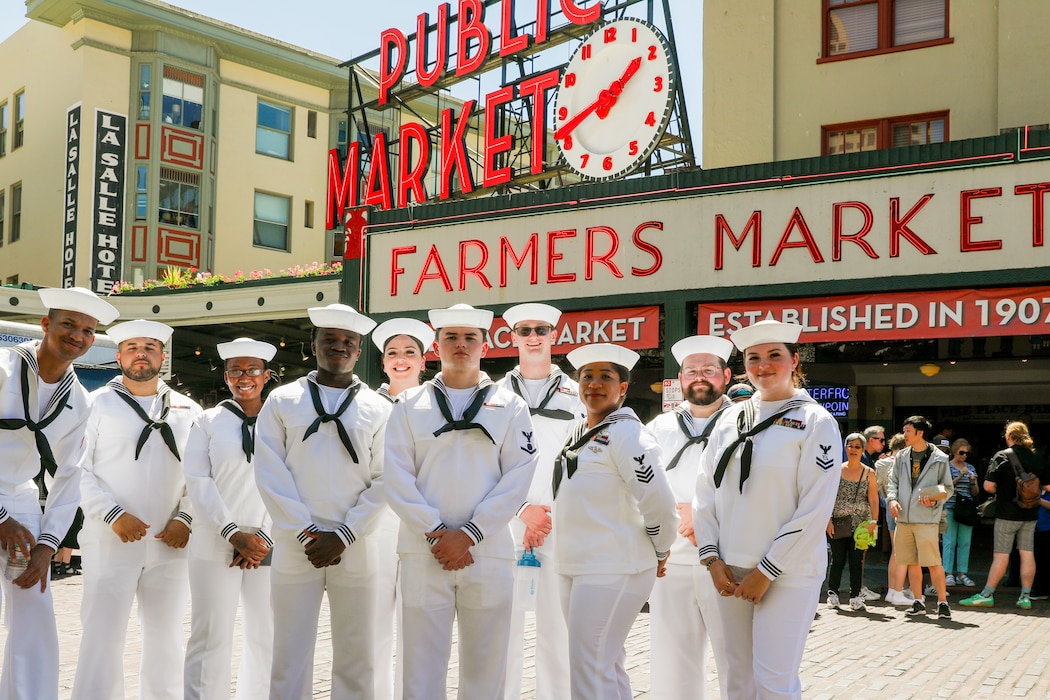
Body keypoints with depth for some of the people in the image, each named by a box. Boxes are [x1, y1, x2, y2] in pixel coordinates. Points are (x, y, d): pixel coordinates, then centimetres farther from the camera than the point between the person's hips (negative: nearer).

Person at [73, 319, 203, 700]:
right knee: (102, 637, -6)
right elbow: (78, 472, -3)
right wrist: (114, 515, -13)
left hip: (170, 544, 3)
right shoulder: (98, 404, 3)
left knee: (166, 638, 10)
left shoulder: (187, 410, 11)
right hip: (110, 541, -3)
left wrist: (185, 518, -4)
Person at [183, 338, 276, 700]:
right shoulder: (208, 421, 6)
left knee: (268, 637, 4)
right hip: (216, 545, -1)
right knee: (211, 637, -4)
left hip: (271, 546, 1)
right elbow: (198, 482, -2)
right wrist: (233, 533, -12)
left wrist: (265, 537, -9)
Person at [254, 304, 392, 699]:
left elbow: (383, 481, 1)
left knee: (355, 658, 6)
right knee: (290, 656, 2)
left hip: (355, 550, 1)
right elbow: (270, 474, 0)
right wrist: (306, 533, -8)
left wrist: (343, 537, -8)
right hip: (294, 547, 0)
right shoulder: (281, 402, 7)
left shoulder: (378, 409, 7)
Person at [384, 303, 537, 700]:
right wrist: (434, 533, -10)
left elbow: (518, 478, -1)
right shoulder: (410, 406, 9)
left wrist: (470, 534, -10)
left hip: (489, 553, 0)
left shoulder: (509, 407, 7)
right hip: (424, 553, 0)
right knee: (422, 664, 3)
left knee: (485, 668, 6)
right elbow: (397, 477, 1)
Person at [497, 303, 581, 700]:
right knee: (505, 621, 1)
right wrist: (524, 509, -8)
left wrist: (548, 517, -6)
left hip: (559, 525, 0)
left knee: (556, 623, 0)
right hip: (506, 524, 1)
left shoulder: (574, 395, 10)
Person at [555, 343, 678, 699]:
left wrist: (659, 553, -6)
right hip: (575, 568, 9)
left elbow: (659, 502, -18)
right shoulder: (578, 433, 12)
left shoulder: (626, 433, -14)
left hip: (612, 571, -9)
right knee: (608, 666, 17)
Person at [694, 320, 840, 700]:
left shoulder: (815, 422, -6)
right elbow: (705, 492, 9)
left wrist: (767, 572, -12)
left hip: (788, 573, -5)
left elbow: (815, 510, -11)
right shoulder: (731, 419, 9)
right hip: (730, 570, 5)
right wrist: (712, 559, -1)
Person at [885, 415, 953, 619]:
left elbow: (948, 488, 2)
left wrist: (934, 499, -16)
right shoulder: (901, 457, 11)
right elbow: (892, 481, 14)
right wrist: (892, 499, -5)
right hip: (903, 518, 5)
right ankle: (918, 602, 18)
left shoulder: (939, 459, -1)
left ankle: (942, 602, 2)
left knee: (933, 562, -9)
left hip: (927, 518, -5)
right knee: (912, 562, 9)